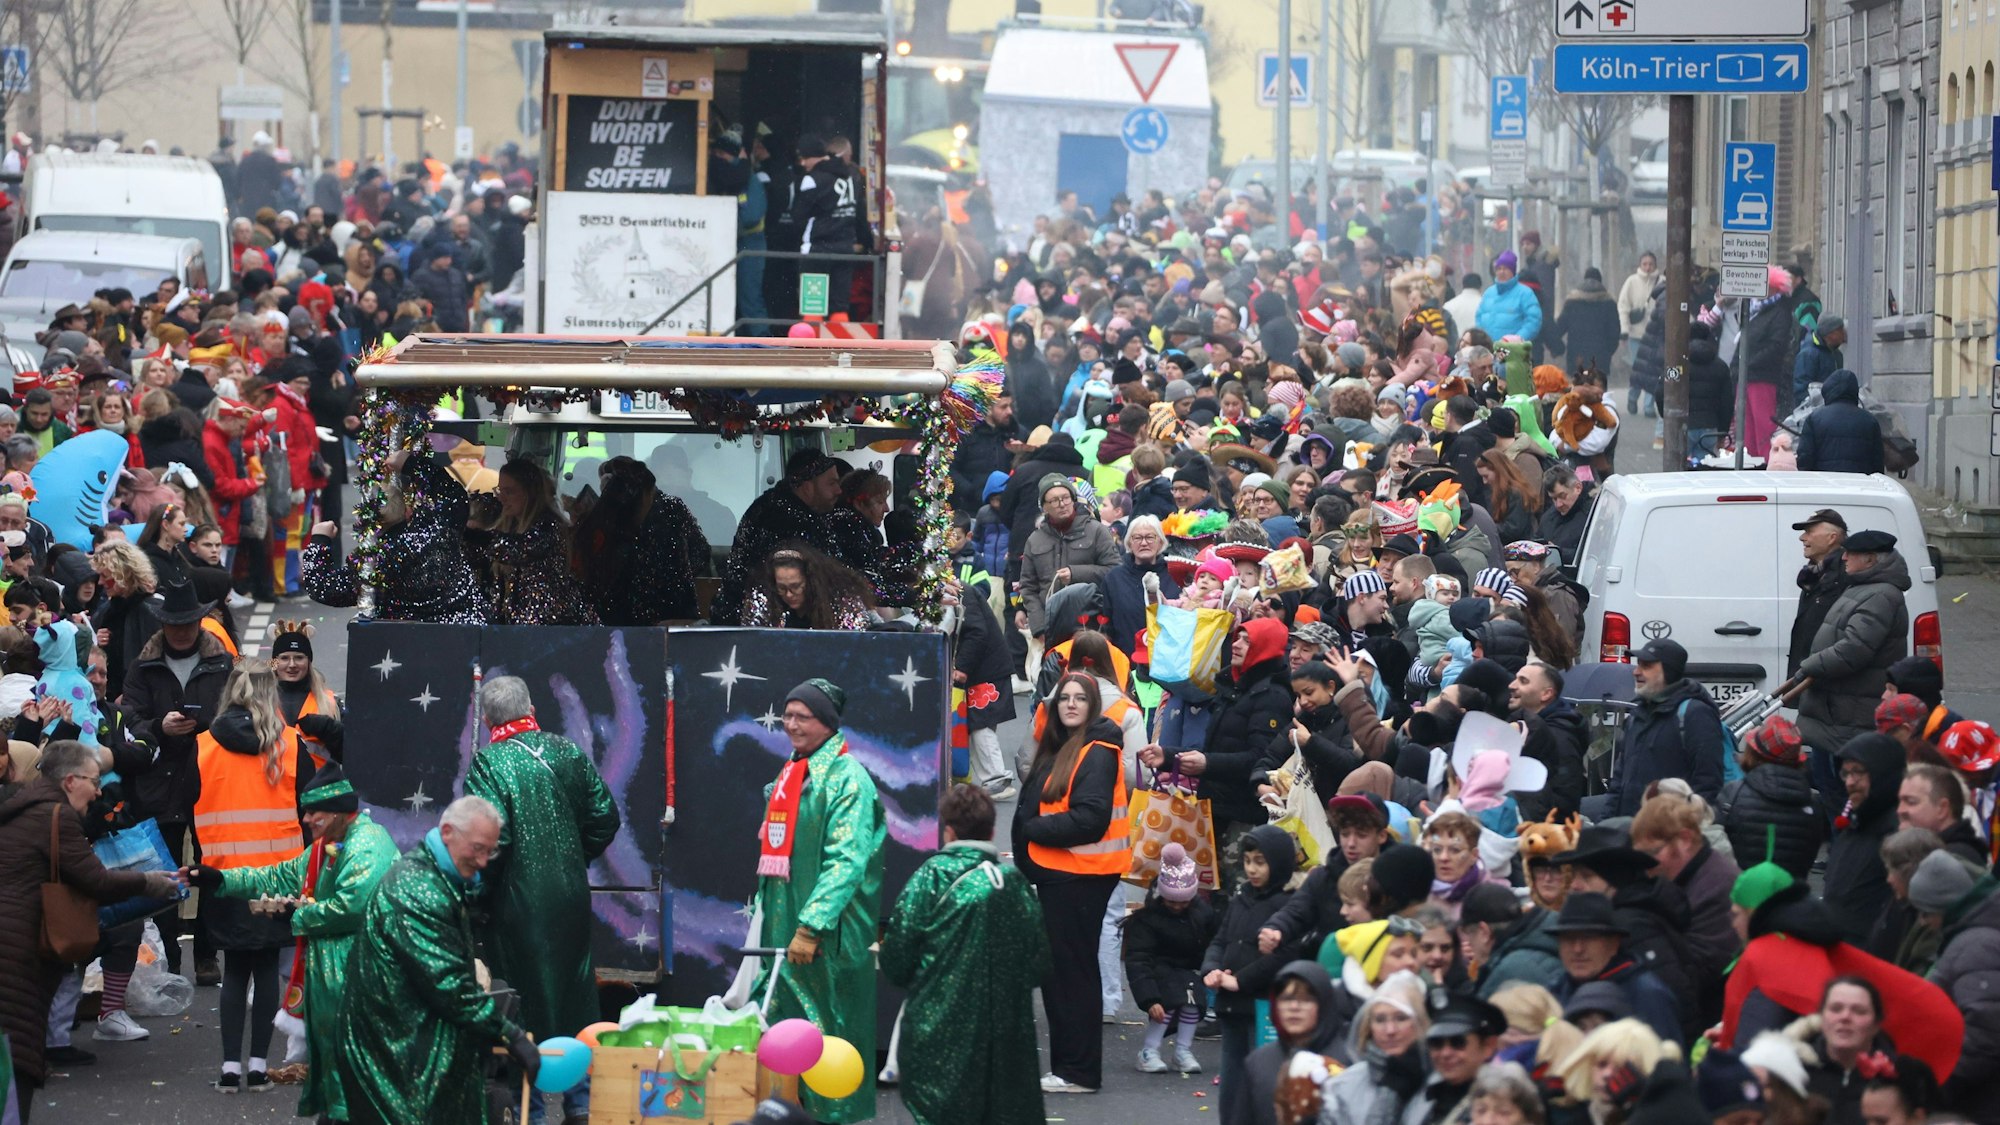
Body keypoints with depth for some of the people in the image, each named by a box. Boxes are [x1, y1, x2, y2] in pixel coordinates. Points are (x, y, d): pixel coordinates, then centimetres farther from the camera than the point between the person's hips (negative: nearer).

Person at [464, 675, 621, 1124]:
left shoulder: (490, 764, -13)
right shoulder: (569, 753, 3)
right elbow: (605, 817, 6)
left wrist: (479, 887, -6)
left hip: (517, 901, -5)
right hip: (571, 898, 5)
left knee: (522, 997, 4)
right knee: (575, 997, 14)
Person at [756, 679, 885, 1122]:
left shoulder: (847, 778, -11)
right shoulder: (789, 774, 16)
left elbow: (846, 862, -20)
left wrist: (811, 927, -26)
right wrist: (763, 911, 18)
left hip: (828, 934, -8)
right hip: (784, 922, 8)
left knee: (827, 1029, -4)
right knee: (784, 1023, 7)